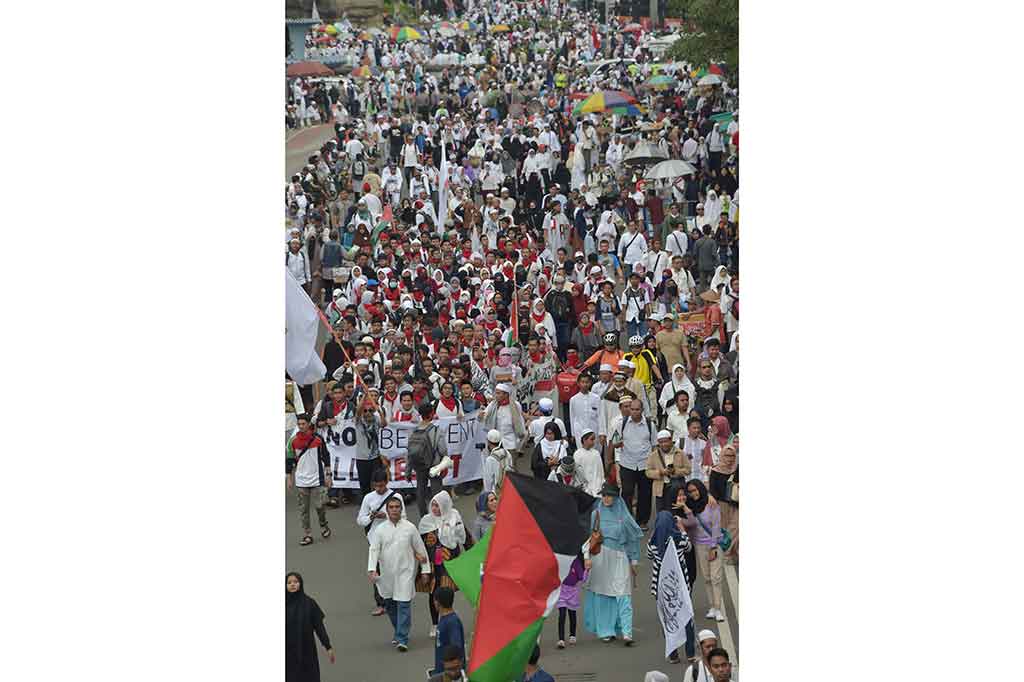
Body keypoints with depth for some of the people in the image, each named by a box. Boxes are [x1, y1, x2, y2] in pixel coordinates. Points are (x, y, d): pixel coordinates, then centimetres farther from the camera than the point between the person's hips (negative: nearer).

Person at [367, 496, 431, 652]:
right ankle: (399, 632, 33)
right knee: (389, 605, 12)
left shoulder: (410, 528, 0)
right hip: (387, 574, 2)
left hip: (405, 572, -2)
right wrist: (372, 570, -18)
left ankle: (402, 639, -9)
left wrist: (425, 569, 7)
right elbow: (374, 550, -4)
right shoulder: (380, 529, 1)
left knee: (404, 604, -10)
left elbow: (420, 549, 6)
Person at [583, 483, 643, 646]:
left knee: (623, 595, -9)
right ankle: (606, 631, 12)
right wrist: (587, 556, -7)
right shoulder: (596, 514, 5)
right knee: (602, 595, 3)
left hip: (620, 559, -1)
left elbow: (632, 539, 9)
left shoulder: (623, 516, 4)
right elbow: (589, 536, 4)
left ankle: (626, 632, -12)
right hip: (600, 558, 1)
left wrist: (633, 561, 9)